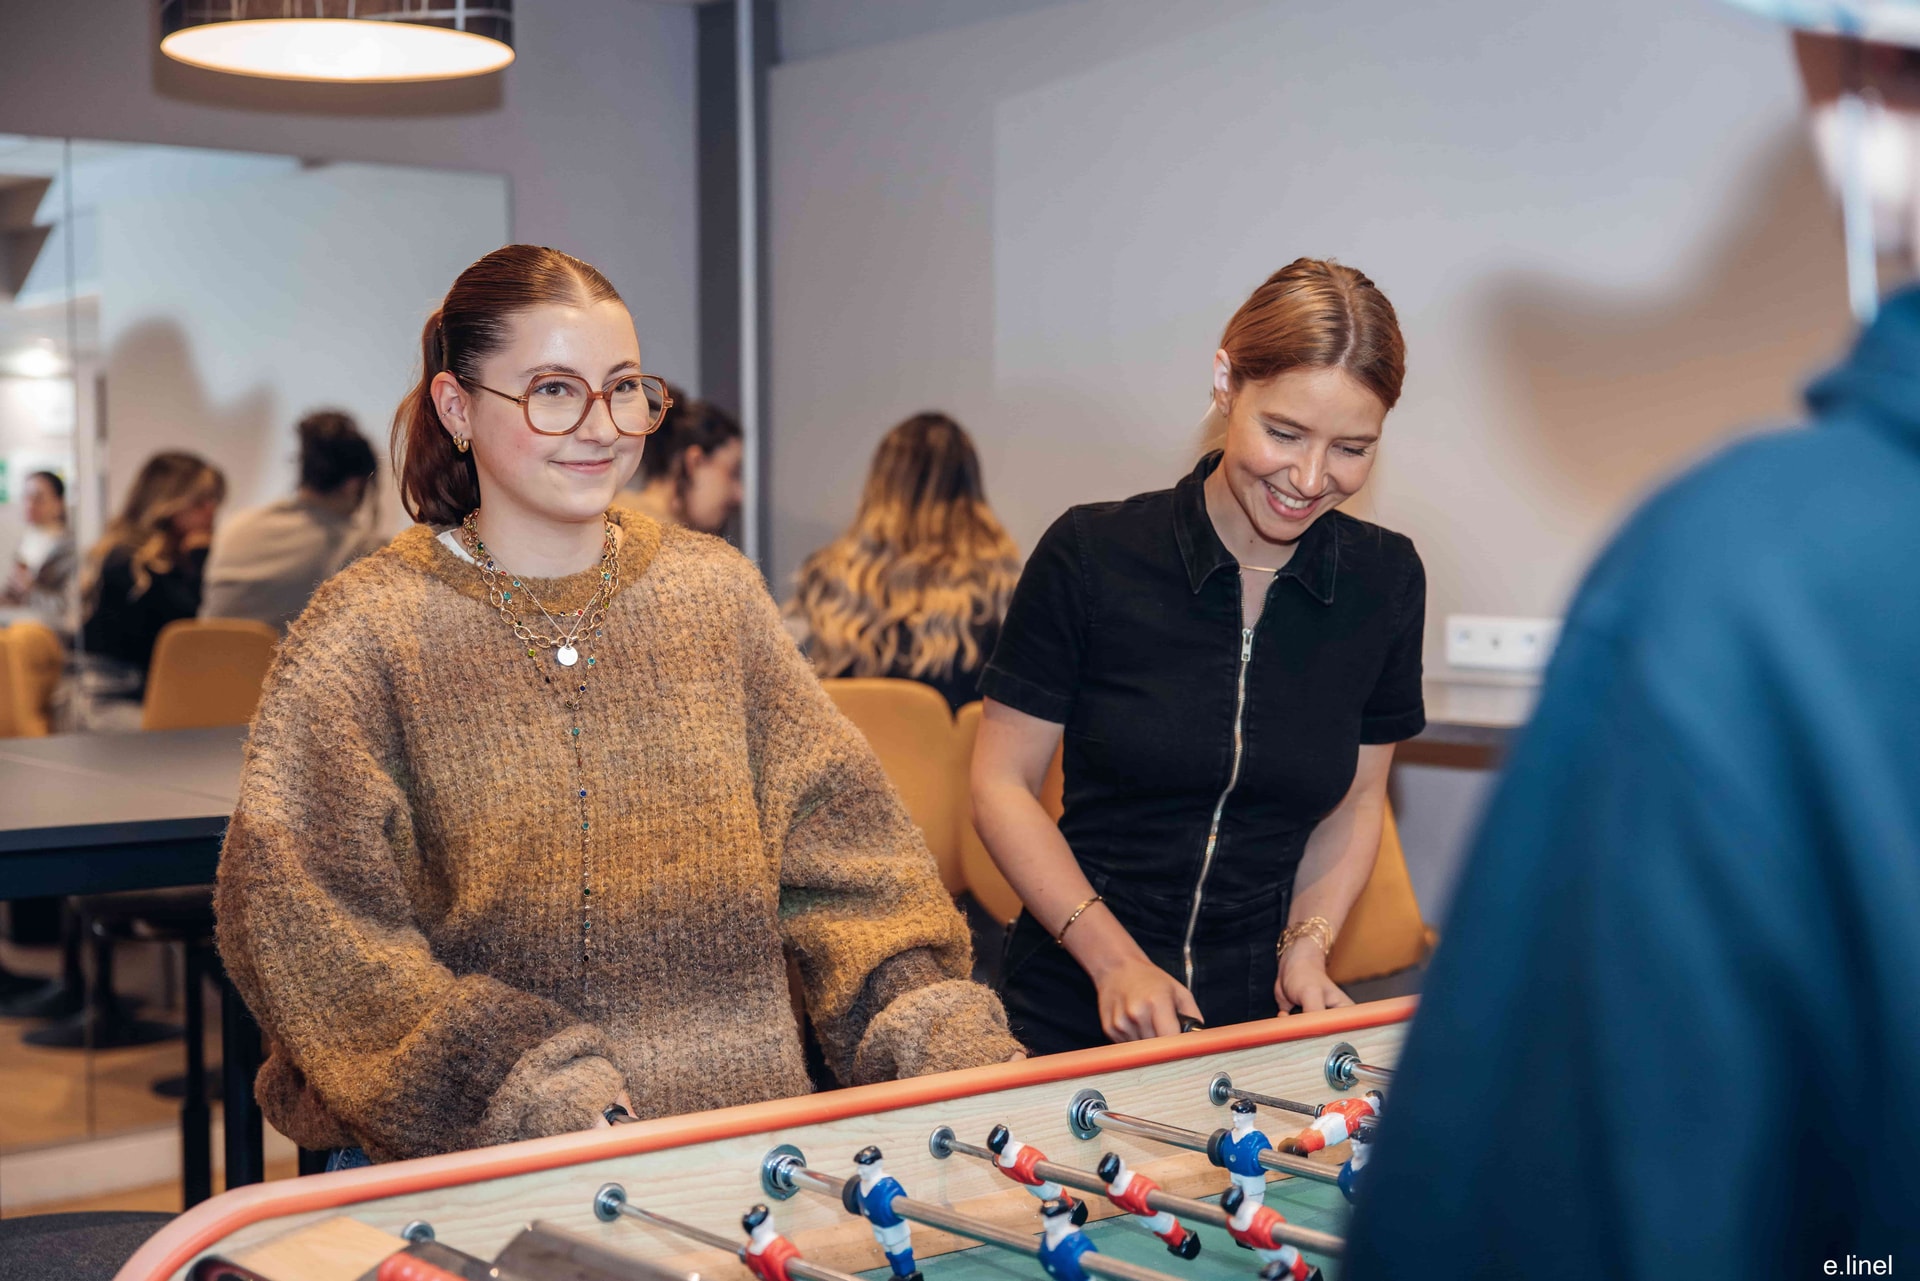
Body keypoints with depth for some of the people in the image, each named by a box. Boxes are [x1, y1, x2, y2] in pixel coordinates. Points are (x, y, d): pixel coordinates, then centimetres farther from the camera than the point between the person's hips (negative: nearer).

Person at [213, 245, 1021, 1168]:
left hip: (738, 1118, 4)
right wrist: (528, 1082, -21)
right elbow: (307, 921, -10)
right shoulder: (363, 633, -2)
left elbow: (835, 837, 9)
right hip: (464, 1156, -4)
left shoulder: (715, 591, 11)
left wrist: (929, 1011, -8)